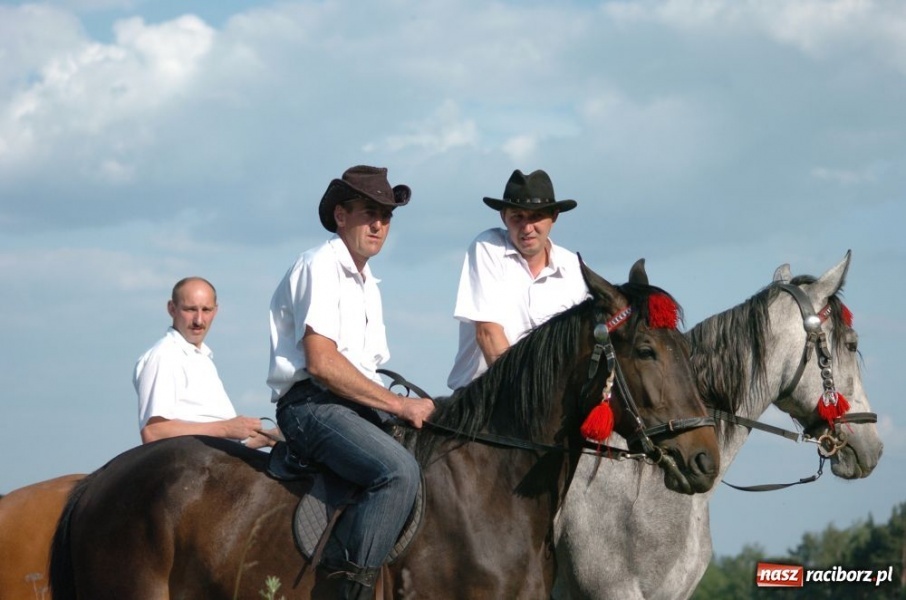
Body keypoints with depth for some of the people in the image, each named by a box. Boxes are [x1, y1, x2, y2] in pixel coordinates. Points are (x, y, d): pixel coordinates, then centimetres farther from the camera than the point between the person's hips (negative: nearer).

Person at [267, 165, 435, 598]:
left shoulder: (368, 284, 24)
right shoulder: (320, 267, -7)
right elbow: (321, 362, -17)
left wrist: (411, 409, 8)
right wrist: (399, 405, -15)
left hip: (355, 406, 10)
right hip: (310, 404, -10)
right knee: (400, 471, -31)